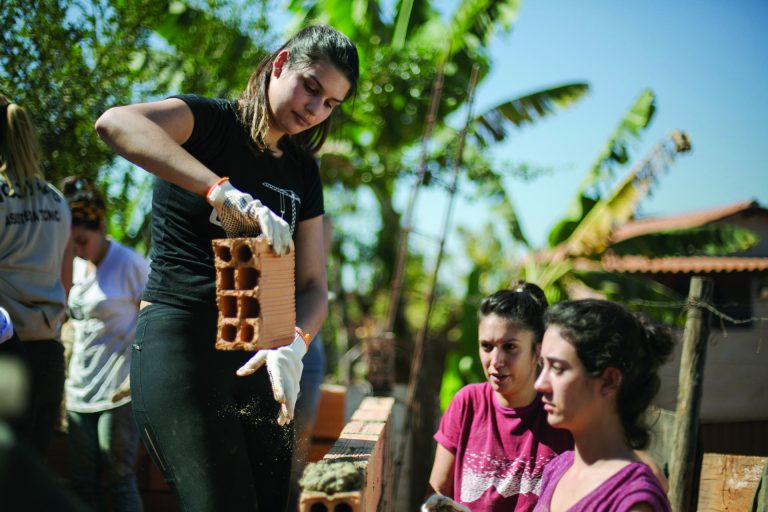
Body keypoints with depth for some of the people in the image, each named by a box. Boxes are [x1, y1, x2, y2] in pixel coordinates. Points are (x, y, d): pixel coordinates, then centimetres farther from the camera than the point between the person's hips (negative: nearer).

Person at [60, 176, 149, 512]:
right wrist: (66, 376, 16)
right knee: (82, 481, 7)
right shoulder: (75, 267, 13)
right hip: (79, 391, 7)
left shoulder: (129, 264, -7)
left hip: (117, 394, -7)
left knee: (119, 478, -4)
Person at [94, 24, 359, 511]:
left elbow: (313, 285, 7)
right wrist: (225, 193, -36)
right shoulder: (213, 122, -5)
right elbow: (115, 123, -27)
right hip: (182, 343, -7)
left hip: (258, 356, 7)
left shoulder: (302, 171, 14)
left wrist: (294, 345, -16)